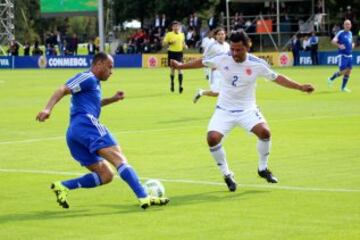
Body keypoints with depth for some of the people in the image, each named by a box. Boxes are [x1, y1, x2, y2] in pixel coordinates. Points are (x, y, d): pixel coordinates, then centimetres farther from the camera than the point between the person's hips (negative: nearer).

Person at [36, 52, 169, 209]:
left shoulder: (94, 83, 31)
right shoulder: (87, 78, 1)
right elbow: (62, 90, -11)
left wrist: (113, 99, 38)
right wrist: (48, 109, -26)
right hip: (86, 124, -10)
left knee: (106, 176, 4)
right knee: (120, 159, -19)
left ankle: (63, 186, -5)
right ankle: (144, 198, -32)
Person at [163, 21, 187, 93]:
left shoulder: (182, 34, 9)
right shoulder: (169, 34, -1)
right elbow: (164, 43, -3)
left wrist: (185, 46, 3)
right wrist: (170, 43, -20)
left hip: (179, 53, 1)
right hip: (171, 52, -1)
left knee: (180, 69, -11)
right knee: (172, 69, 6)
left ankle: (180, 85, -16)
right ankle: (172, 84, 26)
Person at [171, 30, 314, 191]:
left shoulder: (257, 64, -12)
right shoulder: (222, 60, -9)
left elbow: (277, 78, 1)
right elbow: (202, 62, 9)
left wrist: (300, 87, -3)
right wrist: (181, 66, 14)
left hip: (247, 110, -1)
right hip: (224, 110, 1)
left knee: (264, 132, -25)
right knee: (213, 138, -21)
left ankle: (263, 169, 2)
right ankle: (227, 175, 2)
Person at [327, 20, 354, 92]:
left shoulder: (350, 33, 13)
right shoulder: (340, 33, -9)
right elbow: (333, 41, -15)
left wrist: (352, 44, 9)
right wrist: (339, 46, -28)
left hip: (349, 55, 7)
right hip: (343, 55, -7)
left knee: (348, 71, 4)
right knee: (342, 71, -10)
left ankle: (343, 87, 14)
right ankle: (331, 79, 14)